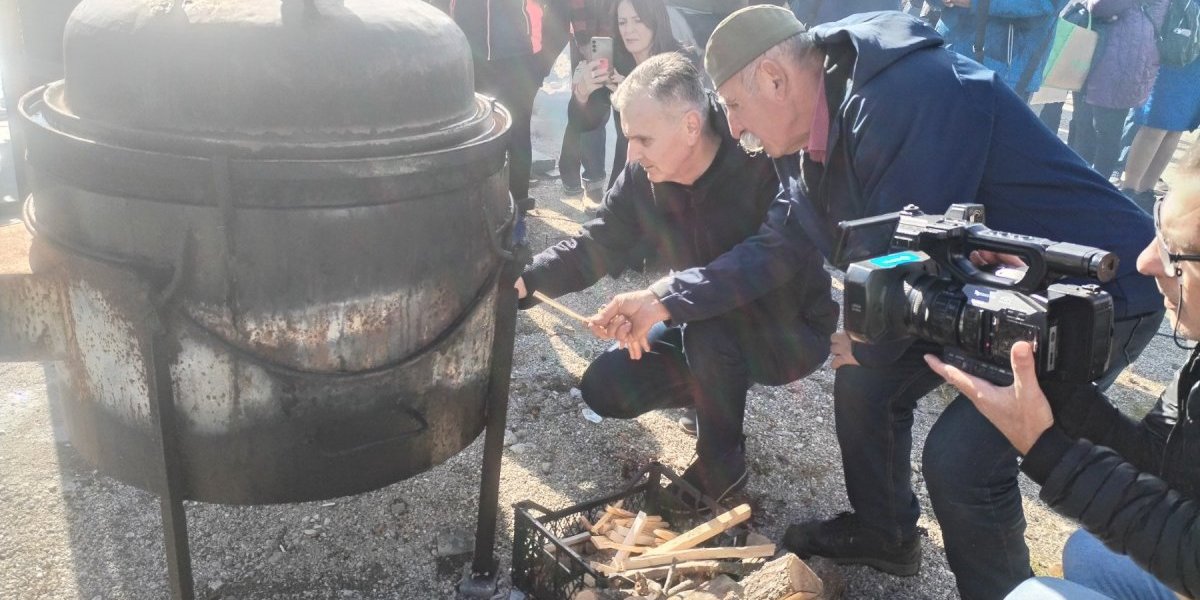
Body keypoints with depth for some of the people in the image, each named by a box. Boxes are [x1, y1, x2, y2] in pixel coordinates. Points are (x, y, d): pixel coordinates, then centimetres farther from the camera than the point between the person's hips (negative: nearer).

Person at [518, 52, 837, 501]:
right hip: (712, 327, 6)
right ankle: (724, 390, 19)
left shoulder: (764, 169, -30)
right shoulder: (644, 177, -11)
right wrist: (525, 281, -22)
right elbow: (597, 244, -5)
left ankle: (721, 467, -10)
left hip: (790, 330, -6)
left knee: (709, 330, -37)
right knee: (604, 388, -3)